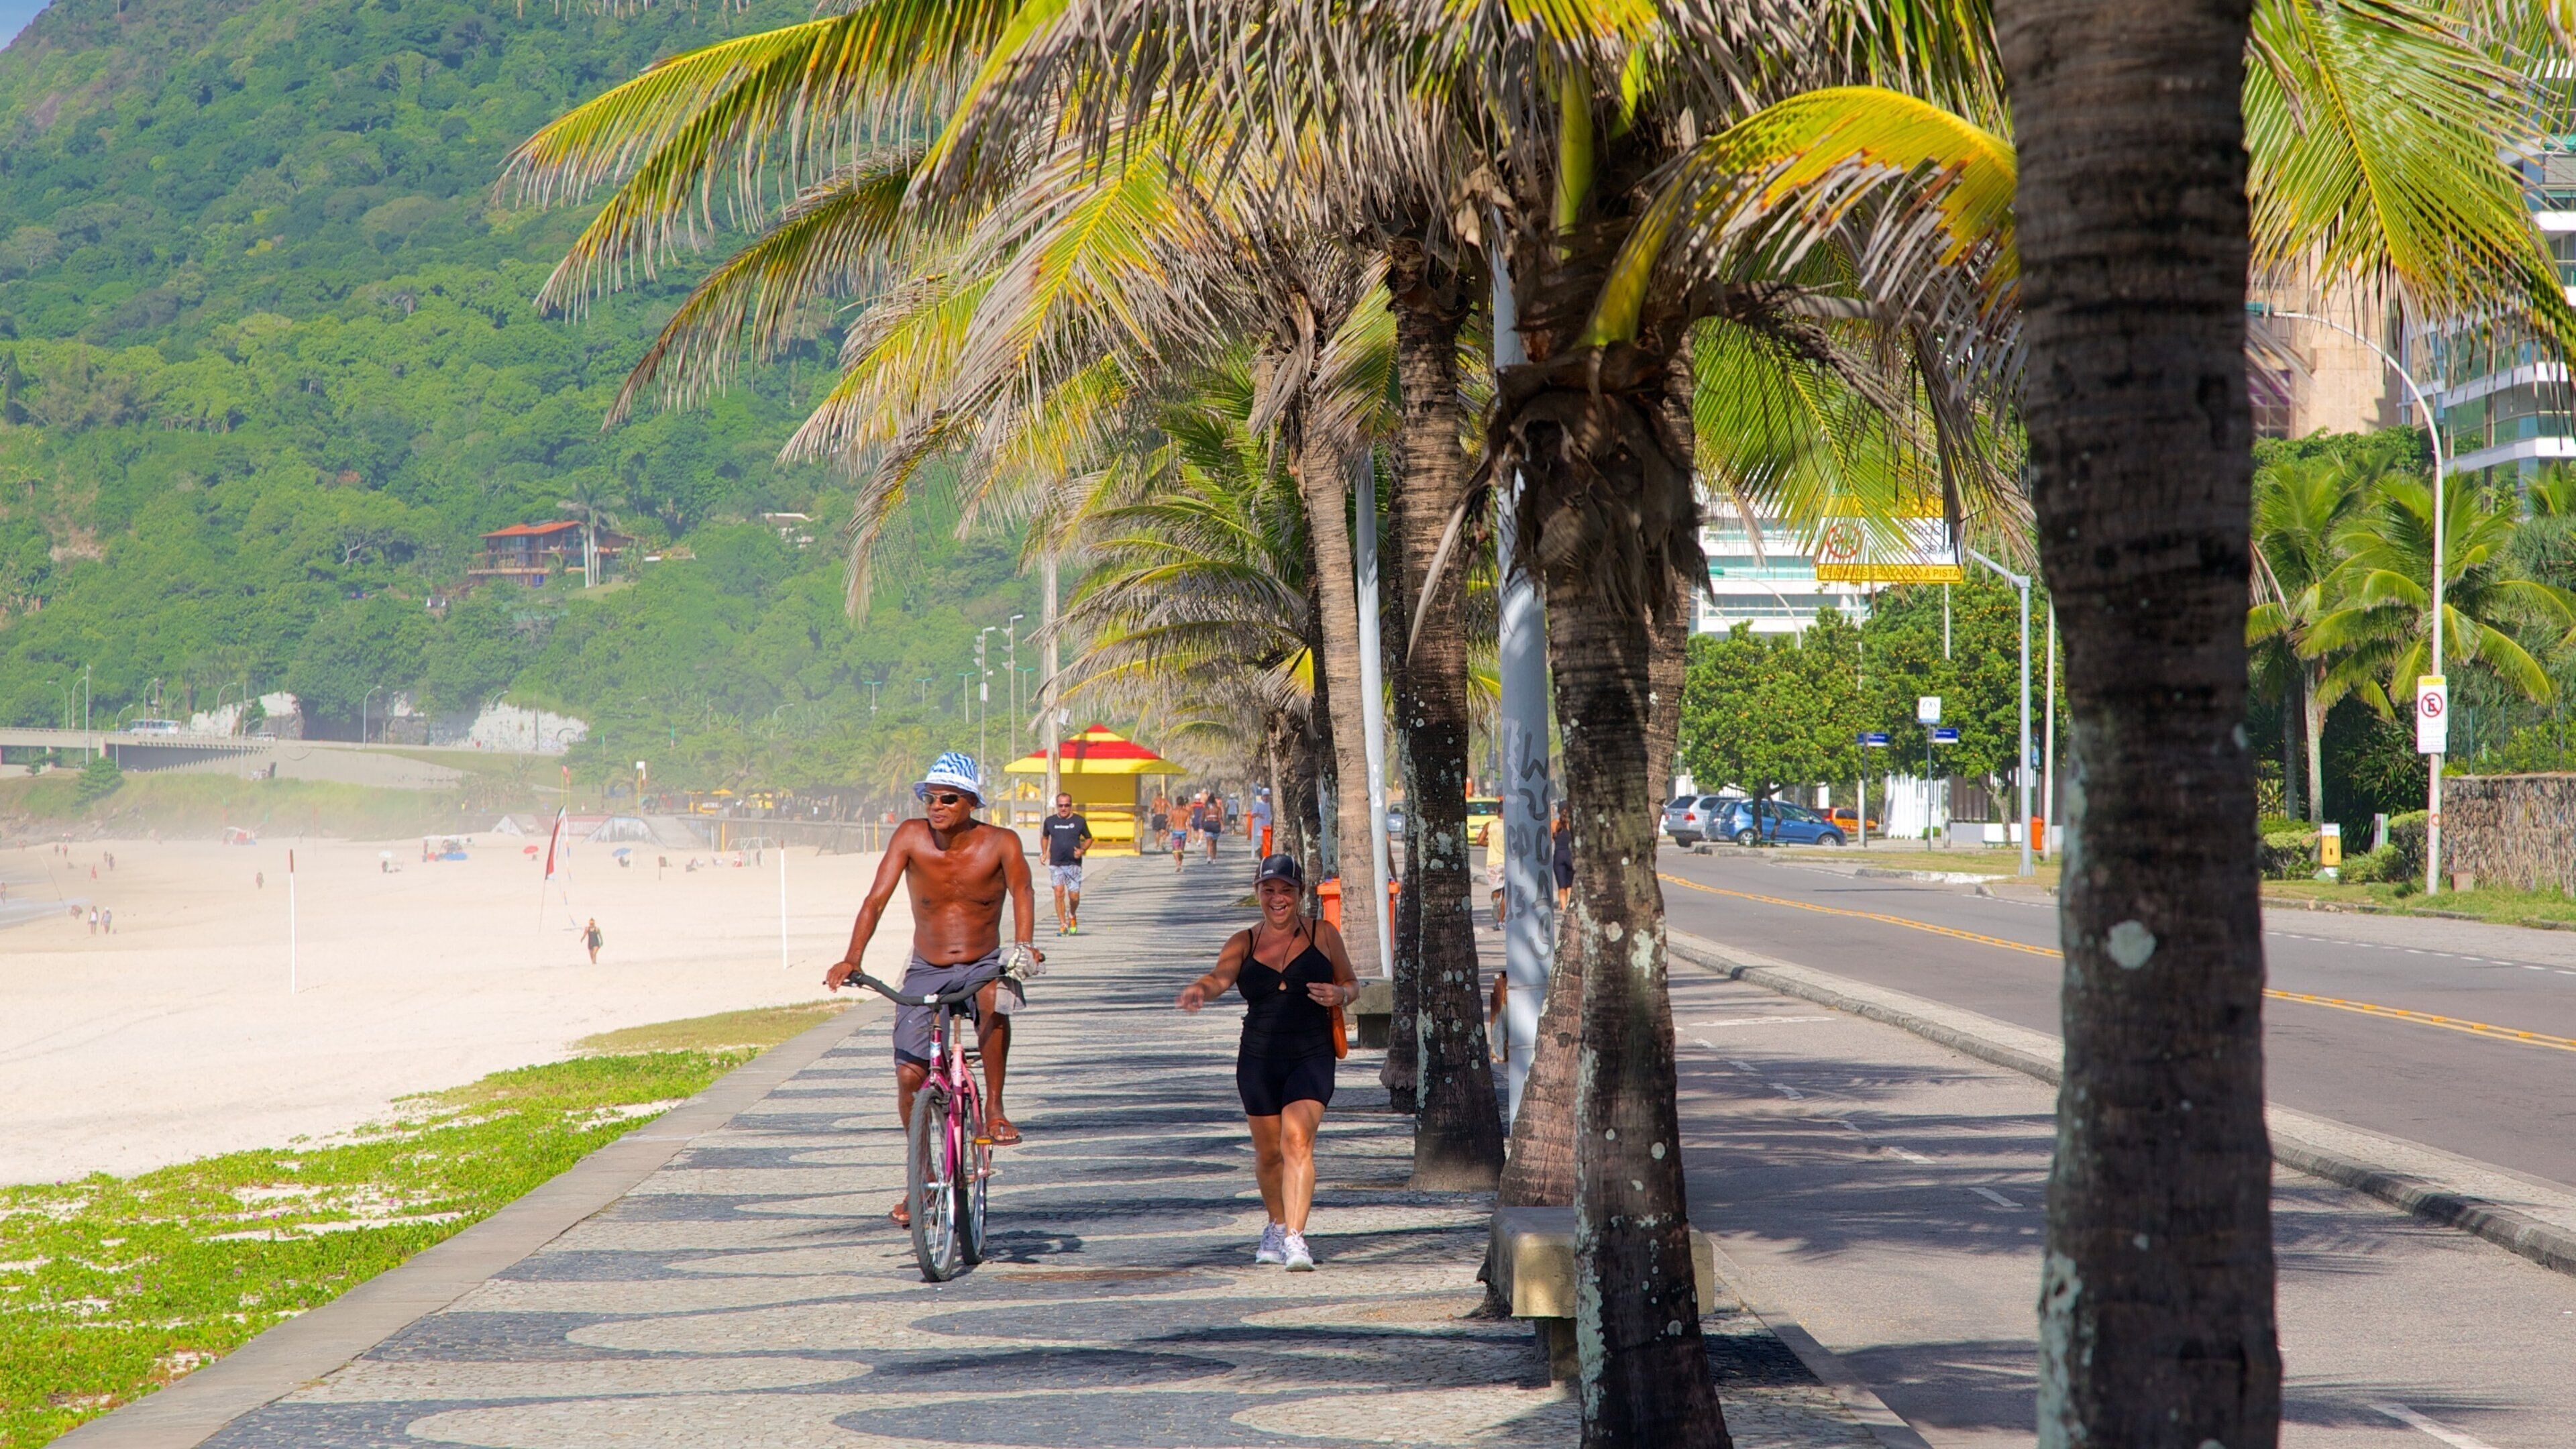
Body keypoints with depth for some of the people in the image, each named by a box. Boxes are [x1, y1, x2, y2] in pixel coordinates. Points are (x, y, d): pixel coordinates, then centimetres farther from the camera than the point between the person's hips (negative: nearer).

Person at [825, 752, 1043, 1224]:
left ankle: (994, 1109, -19)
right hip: (926, 971, 2)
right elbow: (877, 899, -15)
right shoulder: (911, 838, -10)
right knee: (909, 1075, -8)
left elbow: (1022, 891, -24)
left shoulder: (1000, 843, -11)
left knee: (995, 999, -37)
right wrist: (851, 960, -28)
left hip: (983, 966, -2)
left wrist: (1023, 945, -42)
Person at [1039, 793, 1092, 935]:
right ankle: (1063, 925, -5)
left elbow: (1089, 839, 12)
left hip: (1074, 864, -1)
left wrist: (1082, 850, -6)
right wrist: (1045, 853, 10)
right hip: (1056, 864, 1)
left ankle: (1072, 916, 29)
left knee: (1074, 896, -3)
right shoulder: (1050, 821, 6)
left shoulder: (1079, 821, 2)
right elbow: (1045, 837, 23)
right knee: (1059, 893, -12)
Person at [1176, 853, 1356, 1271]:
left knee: (1297, 1140, -20)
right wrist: (1199, 990, -36)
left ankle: (1295, 1237, -24)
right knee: (1268, 1152, 12)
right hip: (1258, 1059, 2)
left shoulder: (1323, 935, 4)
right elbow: (1220, 976, -12)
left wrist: (1339, 995, -10)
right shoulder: (1244, 943, 6)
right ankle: (1277, 1225, 37)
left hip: (1311, 1057, -2)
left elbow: (1350, 982, 14)